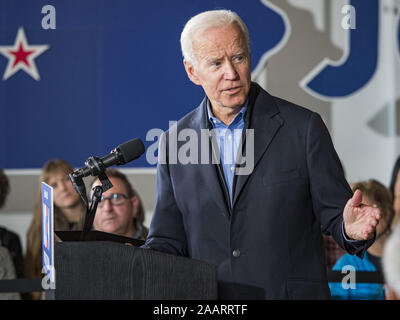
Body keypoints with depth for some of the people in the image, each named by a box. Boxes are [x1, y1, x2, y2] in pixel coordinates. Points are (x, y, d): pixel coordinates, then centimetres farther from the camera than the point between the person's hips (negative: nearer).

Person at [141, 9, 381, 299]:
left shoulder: (303, 127, 1)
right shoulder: (174, 142, 8)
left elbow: (333, 213, 3)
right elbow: (168, 240, 10)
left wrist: (350, 229, -19)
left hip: (291, 294, -2)